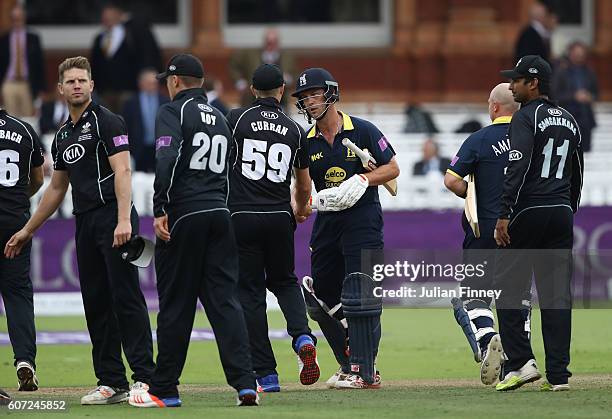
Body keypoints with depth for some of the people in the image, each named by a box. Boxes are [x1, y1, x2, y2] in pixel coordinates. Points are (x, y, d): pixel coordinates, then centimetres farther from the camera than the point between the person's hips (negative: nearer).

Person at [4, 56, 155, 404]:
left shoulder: (107, 122, -4)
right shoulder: (63, 135, 20)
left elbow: (123, 171, -14)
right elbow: (57, 189, 29)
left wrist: (124, 220, -24)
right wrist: (28, 230, 31)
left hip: (113, 219, -8)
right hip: (85, 225, 8)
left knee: (126, 298, -11)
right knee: (96, 305, 6)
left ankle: (144, 377, -13)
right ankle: (112, 383, 8)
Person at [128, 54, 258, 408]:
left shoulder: (174, 112, -3)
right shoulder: (220, 118, 19)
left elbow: (167, 161, -17)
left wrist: (161, 211, -20)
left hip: (183, 218, -6)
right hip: (221, 215, 6)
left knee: (175, 304, 0)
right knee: (226, 301, 2)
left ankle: (164, 389, 7)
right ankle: (245, 383, -10)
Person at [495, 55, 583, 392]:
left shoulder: (526, 117, -7)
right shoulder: (569, 121, 16)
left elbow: (518, 169, -18)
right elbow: (577, 174, 20)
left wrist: (504, 215, -20)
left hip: (529, 212, -7)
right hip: (562, 213, 7)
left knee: (508, 287, 0)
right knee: (557, 293, 5)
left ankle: (521, 361, -9)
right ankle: (558, 374, 2)